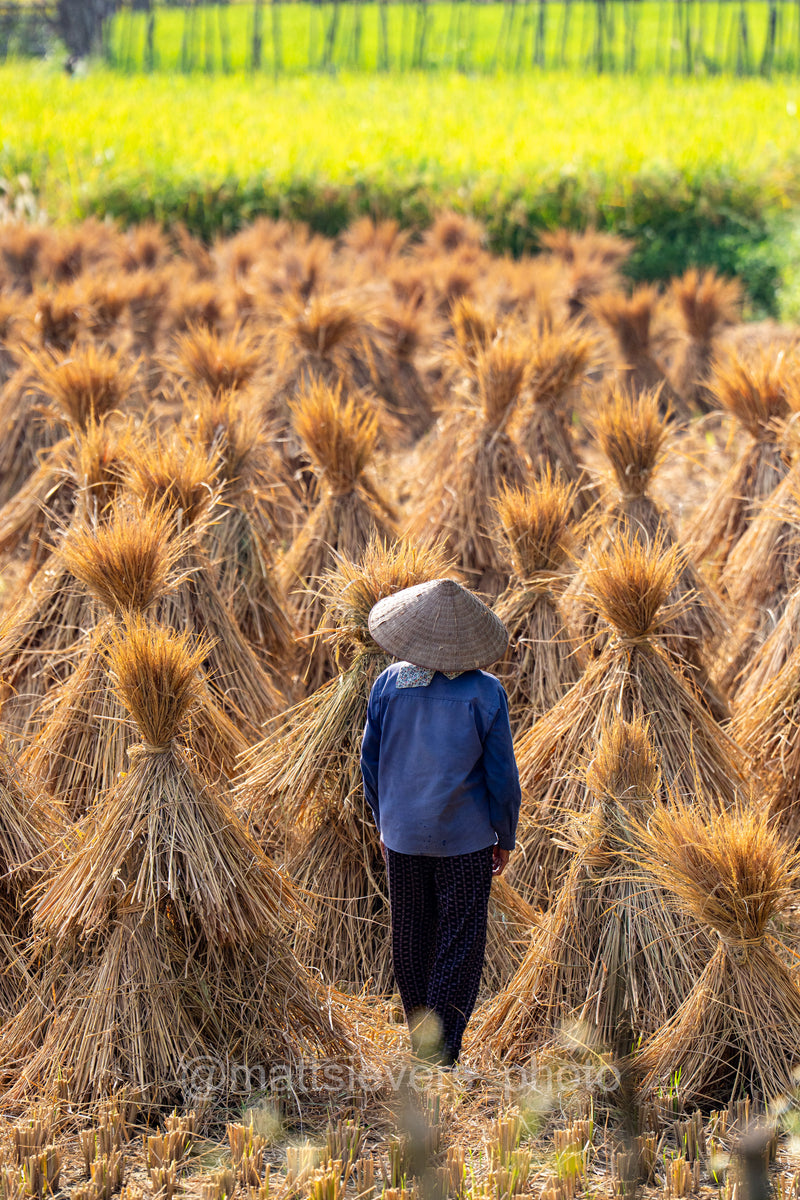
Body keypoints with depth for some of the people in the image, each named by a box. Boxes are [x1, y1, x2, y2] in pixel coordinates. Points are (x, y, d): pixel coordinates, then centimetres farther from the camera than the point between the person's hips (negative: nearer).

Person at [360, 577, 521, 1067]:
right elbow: (502, 773, -9)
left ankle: (419, 1032, 31)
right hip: (464, 838, -3)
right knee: (460, 944, 4)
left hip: (402, 834, 3)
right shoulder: (485, 692, -13)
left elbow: (371, 760, 3)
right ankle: (441, 1052, 1)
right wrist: (506, 836, 4)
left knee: (411, 935, 17)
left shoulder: (389, 683, -6)